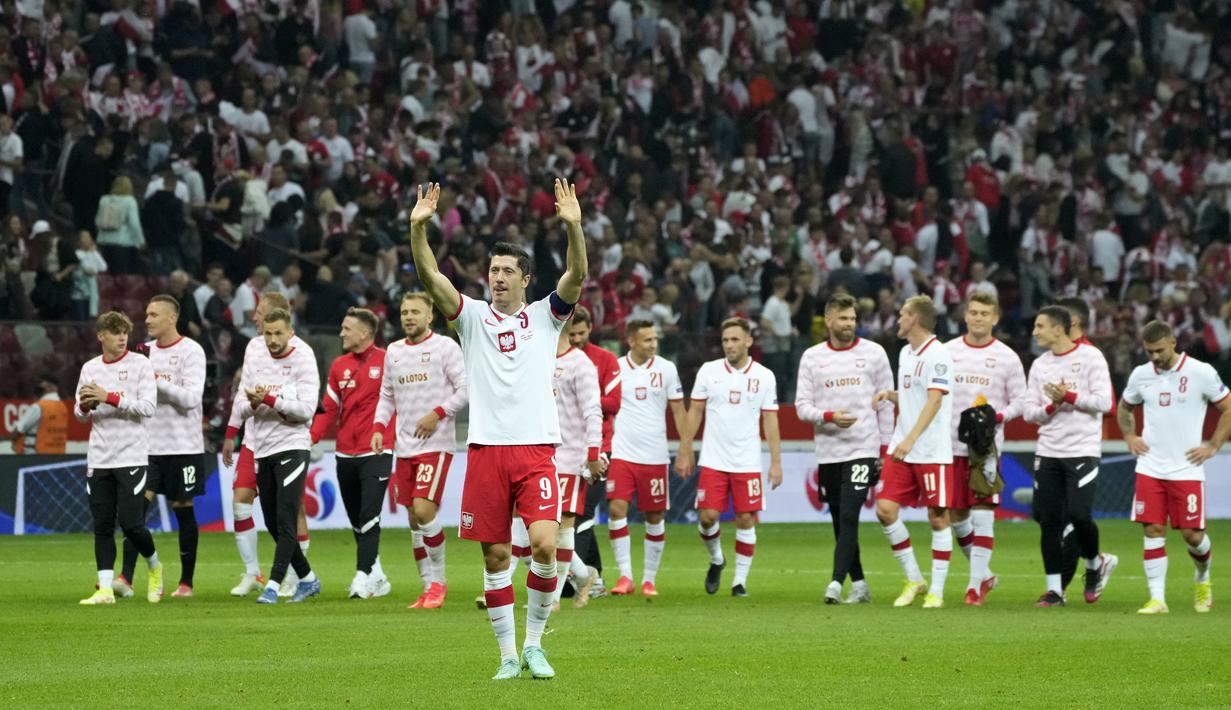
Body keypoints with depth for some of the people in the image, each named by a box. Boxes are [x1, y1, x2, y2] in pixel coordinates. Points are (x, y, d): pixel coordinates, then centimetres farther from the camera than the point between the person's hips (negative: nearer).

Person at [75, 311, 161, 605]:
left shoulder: (139, 364, -2)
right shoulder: (90, 368, 10)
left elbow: (147, 406, -12)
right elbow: (80, 414, 15)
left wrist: (109, 397, -19)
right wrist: (85, 406, -9)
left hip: (131, 456, -4)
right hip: (99, 457, 4)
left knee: (131, 523, -8)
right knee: (102, 525, 0)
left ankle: (155, 568, 19)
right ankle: (105, 589, 2)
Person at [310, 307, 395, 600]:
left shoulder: (387, 361, -5)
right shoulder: (340, 366, 11)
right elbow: (329, 409, 11)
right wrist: (310, 438, -1)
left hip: (376, 454, -6)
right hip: (346, 454, 6)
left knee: (369, 518, -14)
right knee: (357, 522, 10)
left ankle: (363, 577, -15)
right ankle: (378, 579, 19)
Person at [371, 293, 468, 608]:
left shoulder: (445, 346, -4)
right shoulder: (394, 352, 14)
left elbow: (466, 389, -7)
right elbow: (387, 396, 21)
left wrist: (437, 414, -16)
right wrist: (379, 427, 6)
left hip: (436, 444, -6)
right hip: (405, 446, 6)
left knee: (424, 510, -16)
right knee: (414, 518, 6)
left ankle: (438, 580, -2)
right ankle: (429, 586, 15)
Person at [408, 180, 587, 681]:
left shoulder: (545, 316, 8)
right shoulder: (473, 317, 9)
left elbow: (577, 275, -8)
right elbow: (430, 278, -4)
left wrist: (574, 226, -24)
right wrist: (418, 227, -18)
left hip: (536, 449, -1)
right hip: (486, 450, 1)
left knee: (544, 544, -16)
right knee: (495, 556, 2)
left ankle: (534, 644, 0)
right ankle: (508, 654, 11)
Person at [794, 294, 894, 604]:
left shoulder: (873, 353, 3)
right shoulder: (811, 357, 7)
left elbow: (886, 404, 6)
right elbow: (802, 406, 4)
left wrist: (886, 450, 2)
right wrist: (829, 416, -16)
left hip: (863, 450, -3)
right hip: (828, 452, 3)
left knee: (849, 517, -16)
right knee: (840, 521, 7)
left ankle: (836, 583, -22)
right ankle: (858, 585, 17)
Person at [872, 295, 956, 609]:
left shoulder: (938, 355, -12)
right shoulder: (905, 353, 14)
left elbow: (933, 401, -20)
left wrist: (911, 439, -29)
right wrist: (890, 394, 4)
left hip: (933, 452, -8)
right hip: (901, 450, 8)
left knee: (938, 518, -2)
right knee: (885, 510, -3)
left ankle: (936, 591, 5)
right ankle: (913, 579, 10)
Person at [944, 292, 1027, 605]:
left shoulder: (1006, 357, 1)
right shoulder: (948, 351, 7)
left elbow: (1019, 401, 3)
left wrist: (997, 417, -14)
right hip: (952, 446, 3)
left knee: (982, 514, -8)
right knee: (955, 516, 7)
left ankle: (976, 583, -3)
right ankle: (984, 573, 24)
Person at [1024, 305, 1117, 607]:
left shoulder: (1090, 357, -4)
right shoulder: (1039, 365, 11)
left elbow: (1104, 402, -10)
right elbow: (1030, 412, 9)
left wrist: (1069, 396, -16)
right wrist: (1051, 406, -9)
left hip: (1082, 450, -5)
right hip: (1047, 452, 5)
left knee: (1079, 515, -14)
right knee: (1048, 520, 0)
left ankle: (1095, 563, 16)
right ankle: (1054, 589, 7)